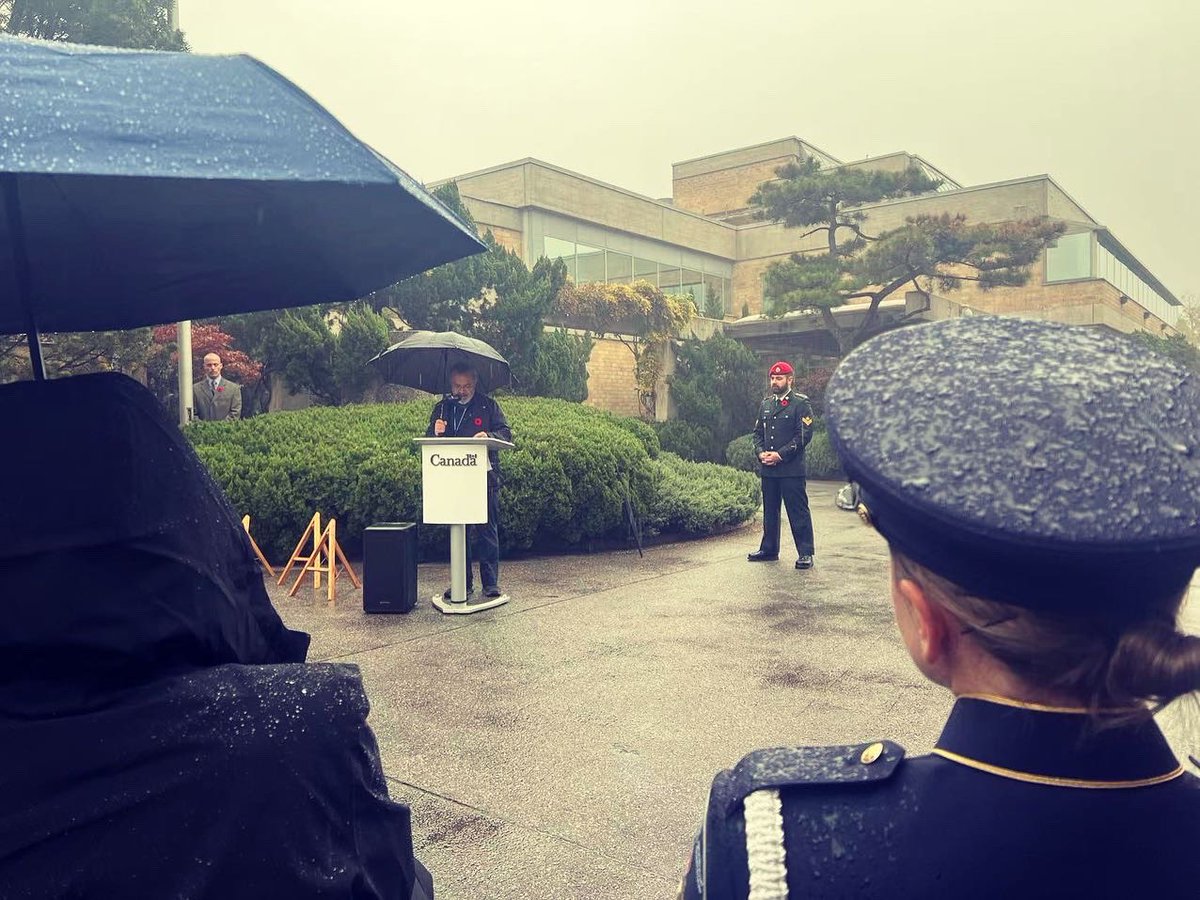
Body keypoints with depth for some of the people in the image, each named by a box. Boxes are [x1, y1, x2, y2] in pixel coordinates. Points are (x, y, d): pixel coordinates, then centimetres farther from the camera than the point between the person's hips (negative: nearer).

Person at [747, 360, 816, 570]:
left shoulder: (801, 403, -3)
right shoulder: (765, 404, 17)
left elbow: (804, 434, -10)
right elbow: (757, 432, 18)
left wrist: (780, 454, -15)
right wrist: (760, 452, -1)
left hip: (791, 468, -6)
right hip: (767, 469, 6)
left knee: (798, 511, -3)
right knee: (769, 511, 13)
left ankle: (805, 554, 3)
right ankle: (769, 549, 23)